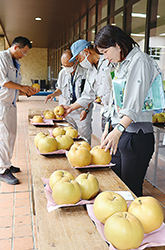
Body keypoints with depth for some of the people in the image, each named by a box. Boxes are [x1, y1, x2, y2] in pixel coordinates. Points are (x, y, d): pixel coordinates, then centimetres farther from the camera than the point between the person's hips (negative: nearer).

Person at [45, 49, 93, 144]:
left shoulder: (85, 72, -10)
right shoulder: (62, 73, 6)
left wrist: (86, 110, -13)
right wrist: (53, 94, -1)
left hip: (82, 111, -4)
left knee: (84, 138, 0)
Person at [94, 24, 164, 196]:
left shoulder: (139, 60, -9)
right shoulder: (121, 65, 18)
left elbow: (135, 103, -21)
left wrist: (118, 130, -30)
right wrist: (108, 129, 15)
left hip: (136, 136, -9)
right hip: (119, 133, 9)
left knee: (131, 190, 0)